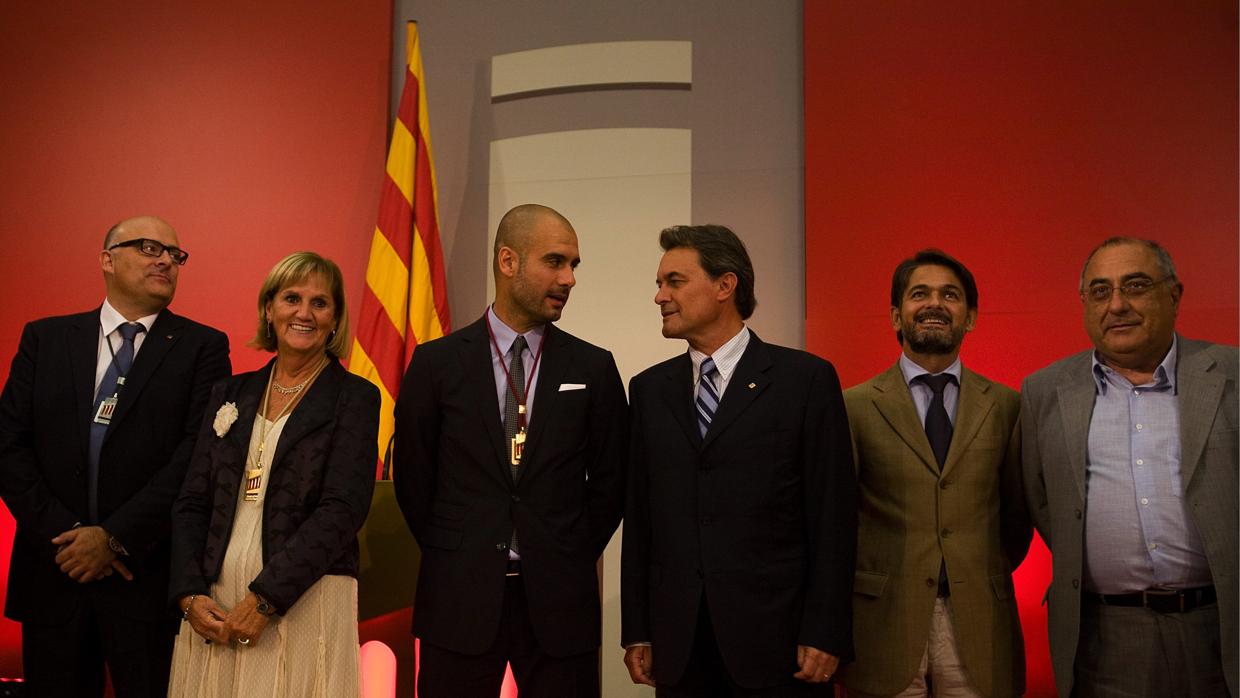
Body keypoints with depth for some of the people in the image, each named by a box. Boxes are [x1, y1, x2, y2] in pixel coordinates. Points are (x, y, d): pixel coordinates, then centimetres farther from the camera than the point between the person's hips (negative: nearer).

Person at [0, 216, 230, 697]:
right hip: (52, 572, 3)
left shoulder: (202, 347, 0)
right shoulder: (45, 338, 8)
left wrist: (115, 537, -13)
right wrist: (62, 532, -8)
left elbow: (199, 454, -10)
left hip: (149, 574, -2)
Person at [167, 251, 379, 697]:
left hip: (303, 605, -4)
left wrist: (262, 601, -16)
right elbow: (192, 502, 8)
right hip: (212, 608, 4)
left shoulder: (354, 398, -3)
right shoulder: (230, 393, 11)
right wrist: (190, 595, -6)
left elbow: (342, 511, -12)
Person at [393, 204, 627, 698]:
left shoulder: (594, 369, 1)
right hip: (459, 600, 0)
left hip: (559, 601, 1)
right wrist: (450, 557, 6)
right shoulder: (437, 363, -1)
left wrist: (571, 561, 7)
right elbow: (412, 477, 5)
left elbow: (609, 481, 8)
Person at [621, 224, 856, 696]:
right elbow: (638, 516, 8)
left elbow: (833, 516, -5)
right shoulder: (649, 389, 9)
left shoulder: (806, 379, -3)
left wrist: (825, 634, -8)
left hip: (775, 636, -3)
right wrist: (636, 631, 6)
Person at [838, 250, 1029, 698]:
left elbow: (1017, 512, 12)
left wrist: (987, 577, 7)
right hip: (884, 622, -1)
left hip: (978, 623, 2)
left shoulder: (1006, 406, 4)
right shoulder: (855, 406, -1)